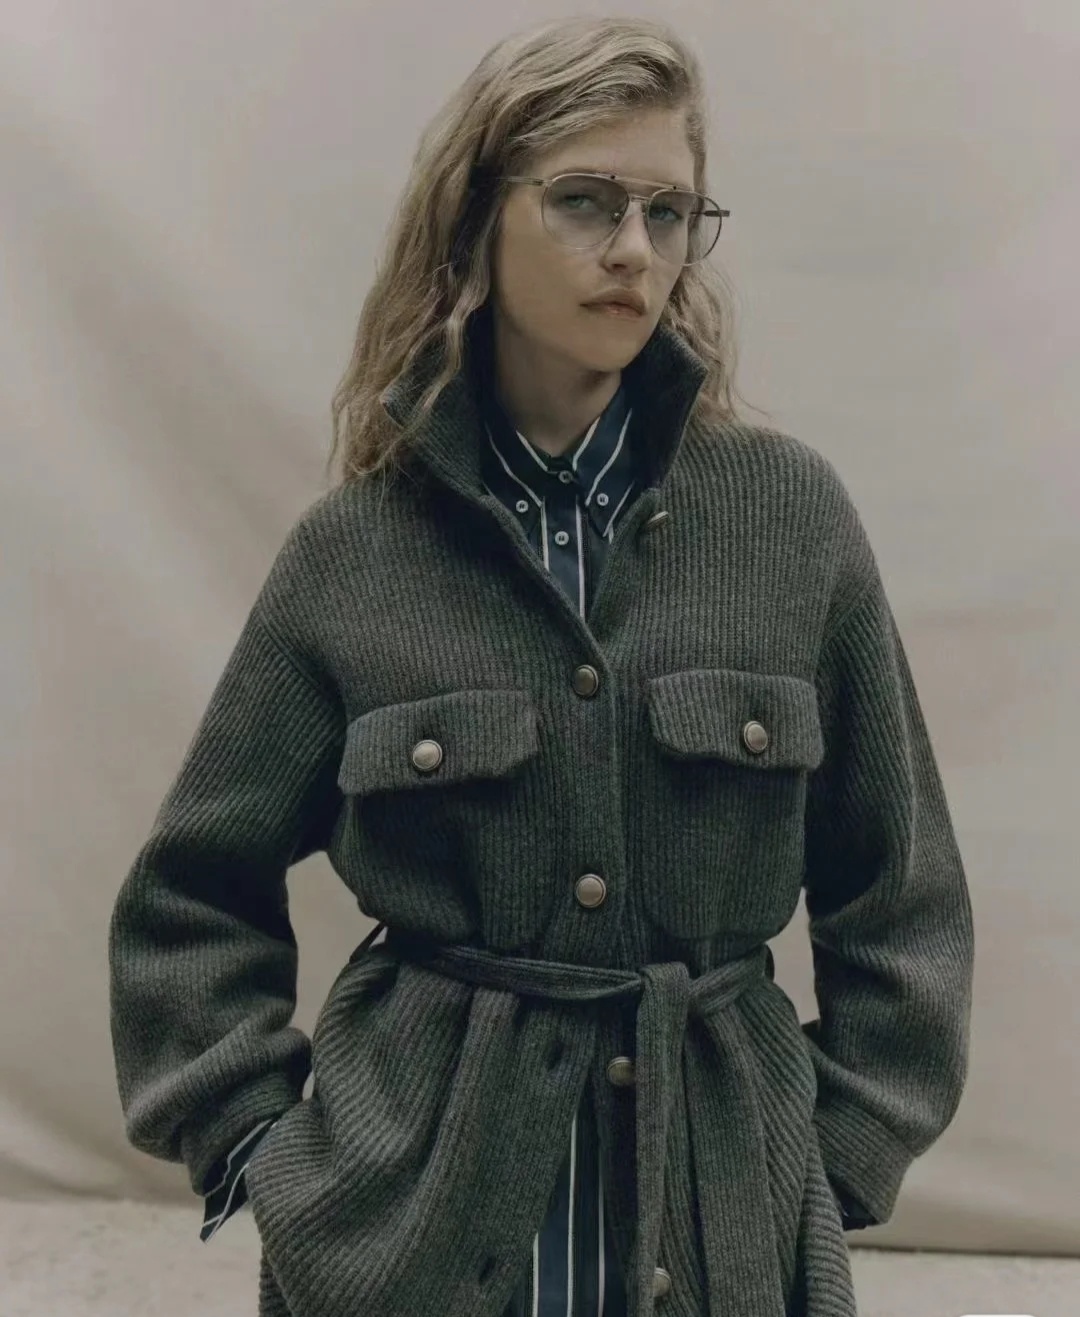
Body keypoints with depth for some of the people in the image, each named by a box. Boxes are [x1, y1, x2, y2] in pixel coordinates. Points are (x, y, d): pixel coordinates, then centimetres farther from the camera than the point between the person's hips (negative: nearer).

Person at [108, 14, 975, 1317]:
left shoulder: (791, 514, -5)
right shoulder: (351, 551, -6)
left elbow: (897, 892, 2)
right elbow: (191, 893, 3)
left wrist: (837, 1163, 0)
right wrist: (259, 1148, -2)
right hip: (409, 1206, 0)